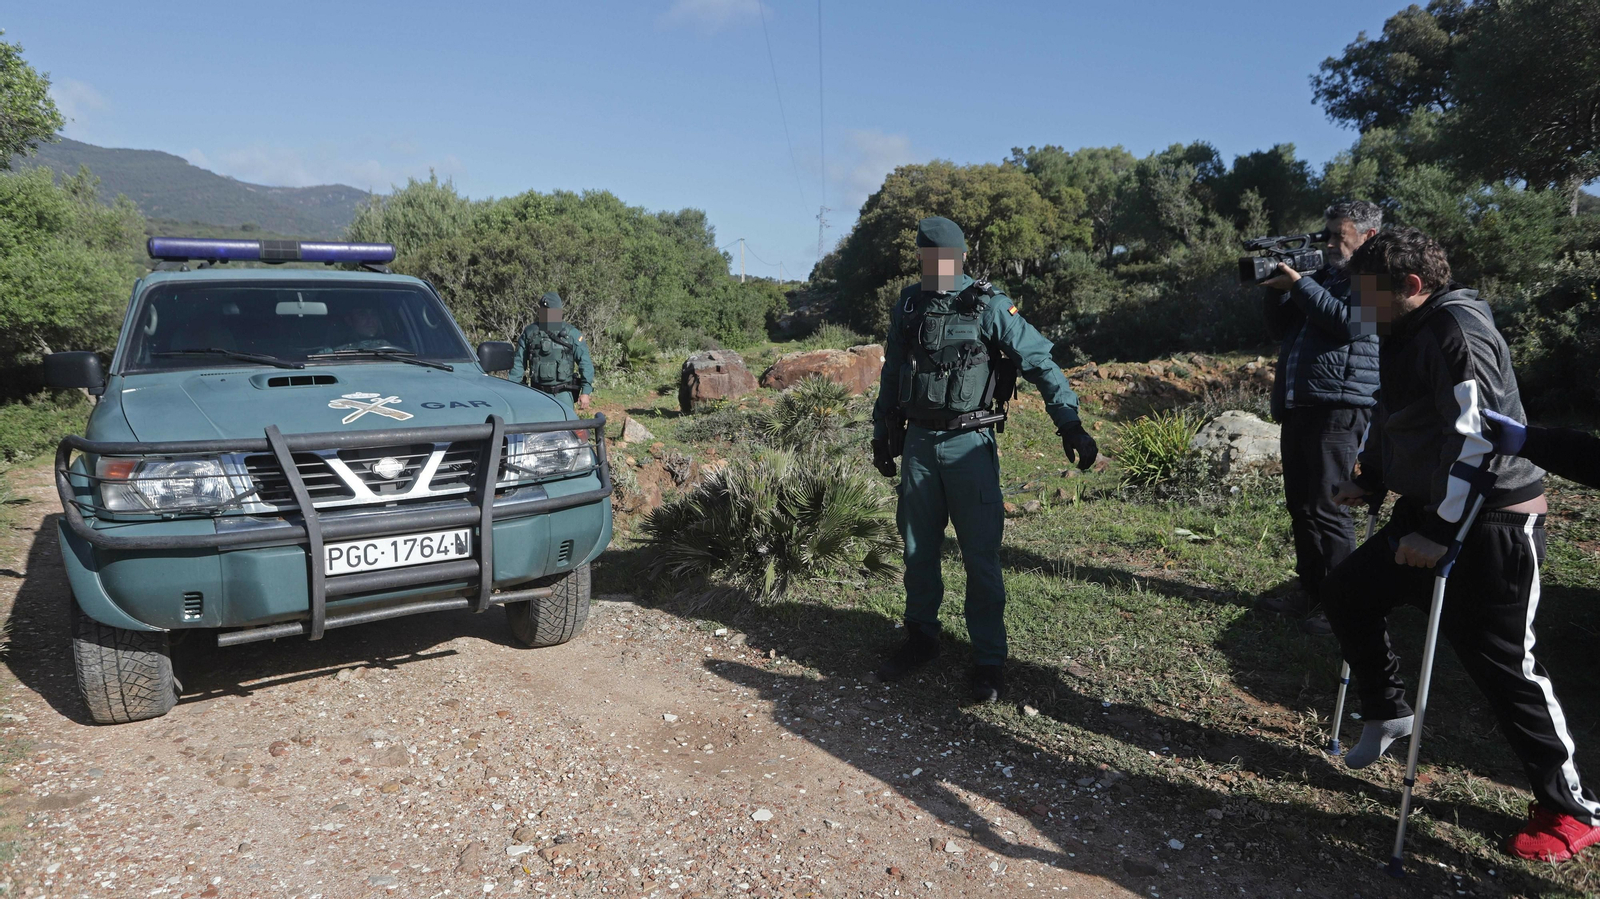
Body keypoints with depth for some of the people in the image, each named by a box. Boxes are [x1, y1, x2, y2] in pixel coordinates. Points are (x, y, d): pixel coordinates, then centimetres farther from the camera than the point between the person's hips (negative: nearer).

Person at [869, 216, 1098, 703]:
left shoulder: (987, 306, -8)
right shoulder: (907, 306, 6)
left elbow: (1039, 362, -10)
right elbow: (891, 375, 15)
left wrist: (1071, 425, -18)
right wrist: (881, 435, 18)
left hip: (968, 445, -4)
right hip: (918, 443, 4)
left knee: (980, 557, 0)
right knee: (918, 550, 13)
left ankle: (989, 660, 12)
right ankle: (921, 640, 30)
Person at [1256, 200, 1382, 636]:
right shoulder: (1324, 275, 23)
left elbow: (1349, 321, -19)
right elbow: (1281, 328, 22)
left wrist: (1299, 284, -15)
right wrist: (1277, 287, 7)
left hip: (1338, 408, -9)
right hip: (1297, 405, 9)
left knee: (1326, 509, -8)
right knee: (1300, 505, 12)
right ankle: (1311, 592, 21)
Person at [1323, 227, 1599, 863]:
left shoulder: (1456, 328, -19)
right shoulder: (1405, 335, 11)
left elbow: (1475, 436, -26)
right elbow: (1391, 418, 23)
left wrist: (1442, 532, -25)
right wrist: (1370, 481, 13)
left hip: (1492, 524, -10)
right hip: (1428, 514, 10)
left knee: (1501, 663, -3)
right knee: (1346, 591, 10)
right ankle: (1386, 713, 28)